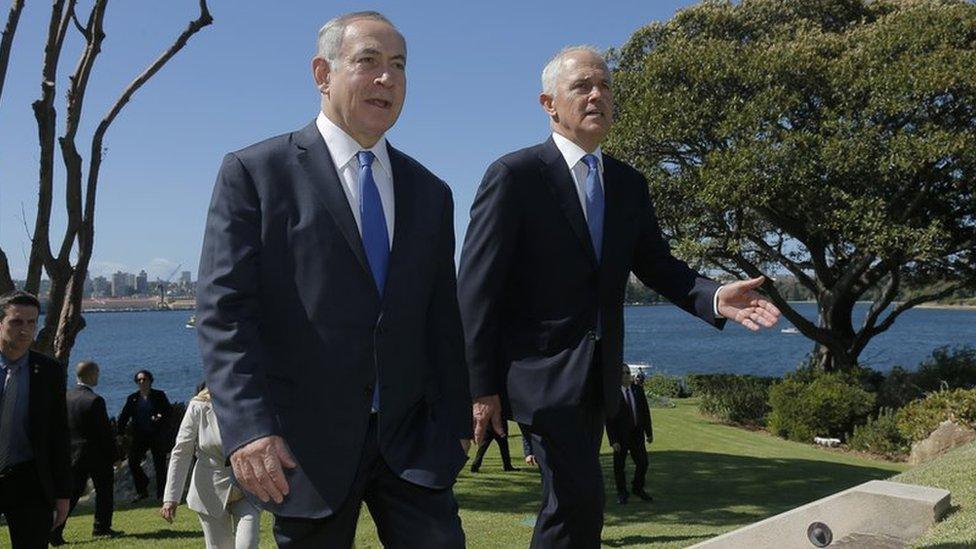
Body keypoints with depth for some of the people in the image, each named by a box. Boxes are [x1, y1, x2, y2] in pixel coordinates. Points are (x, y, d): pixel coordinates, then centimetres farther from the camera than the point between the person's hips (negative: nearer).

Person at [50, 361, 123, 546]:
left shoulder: (66, 397, 1)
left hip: (72, 453, 6)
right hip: (97, 454, -6)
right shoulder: (94, 400, -19)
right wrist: (114, 455, -6)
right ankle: (101, 527, 17)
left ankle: (56, 530, -3)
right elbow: (105, 431, -15)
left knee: (72, 491, 8)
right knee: (104, 490, 11)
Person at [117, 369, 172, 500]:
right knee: (133, 462, -8)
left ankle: (161, 493, 9)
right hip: (140, 436, 3)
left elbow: (170, 410, 0)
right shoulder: (132, 398, 9)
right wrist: (120, 433, -4)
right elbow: (124, 416, 6)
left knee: (159, 465, 0)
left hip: (158, 436, -2)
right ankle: (142, 491, 7)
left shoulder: (159, 395, 3)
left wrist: (161, 416, -22)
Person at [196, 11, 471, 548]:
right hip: (305, 444, -3)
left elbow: (443, 318, 14)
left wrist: (457, 419, 11)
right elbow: (223, 310, -9)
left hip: (412, 439, 4)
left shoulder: (430, 193, 13)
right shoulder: (254, 173, -2)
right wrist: (247, 427, -18)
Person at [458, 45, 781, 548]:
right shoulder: (514, 175, -10)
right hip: (542, 370, -6)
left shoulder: (630, 184, 10)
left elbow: (656, 265, 10)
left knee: (567, 502, 16)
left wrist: (715, 297, -11)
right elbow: (477, 285, -11)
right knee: (580, 502, -13)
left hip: (597, 374, 7)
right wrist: (481, 385, -14)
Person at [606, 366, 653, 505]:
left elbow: (645, 412, 9)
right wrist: (613, 440, -16)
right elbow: (609, 419, -13)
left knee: (642, 462, 8)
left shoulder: (638, 389, 3)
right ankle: (622, 493, 24)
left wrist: (649, 432, 7)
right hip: (620, 436, -4)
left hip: (637, 435, 4)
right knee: (619, 466, 7)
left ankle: (638, 488, 30)